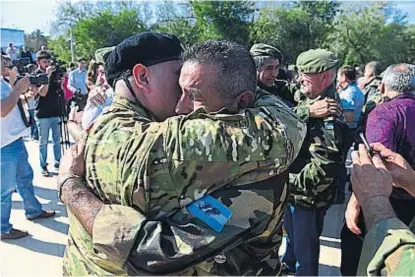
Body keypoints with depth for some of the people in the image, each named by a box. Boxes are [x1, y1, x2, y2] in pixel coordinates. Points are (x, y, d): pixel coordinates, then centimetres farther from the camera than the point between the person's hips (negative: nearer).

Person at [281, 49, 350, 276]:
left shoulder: (329, 116, -26)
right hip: (292, 191, 9)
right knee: (291, 234, 31)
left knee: (305, 246, 12)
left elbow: (323, 168, -29)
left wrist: (292, 182, -19)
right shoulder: (304, 100, 2)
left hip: (308, 198, -9)